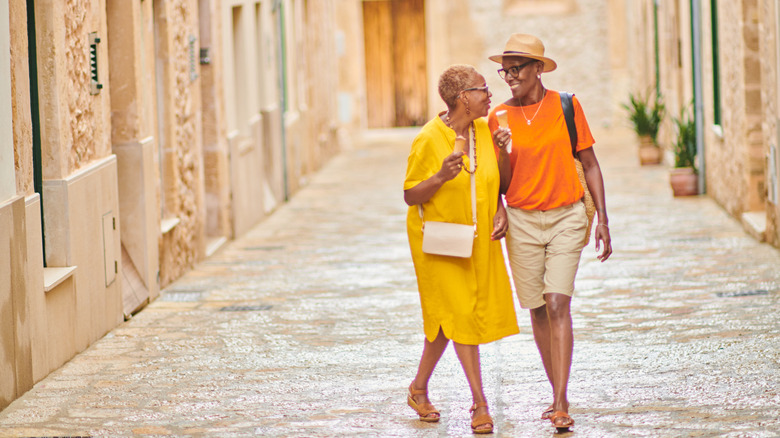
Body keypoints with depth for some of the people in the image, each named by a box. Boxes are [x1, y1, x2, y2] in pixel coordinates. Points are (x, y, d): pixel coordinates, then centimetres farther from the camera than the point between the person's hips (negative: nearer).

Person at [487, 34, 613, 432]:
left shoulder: (566, 106, -2)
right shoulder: (500, 117, 1)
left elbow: (589, 163, 4)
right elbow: (504, 183, 3)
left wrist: (602, 219, -1)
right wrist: (503, 151, -17)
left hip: (566, 218, -2)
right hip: (523, 220, 2)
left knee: (558, 306, -13)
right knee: (538, 310, 7)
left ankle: (561, 404, -17)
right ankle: (557, 393, 20)